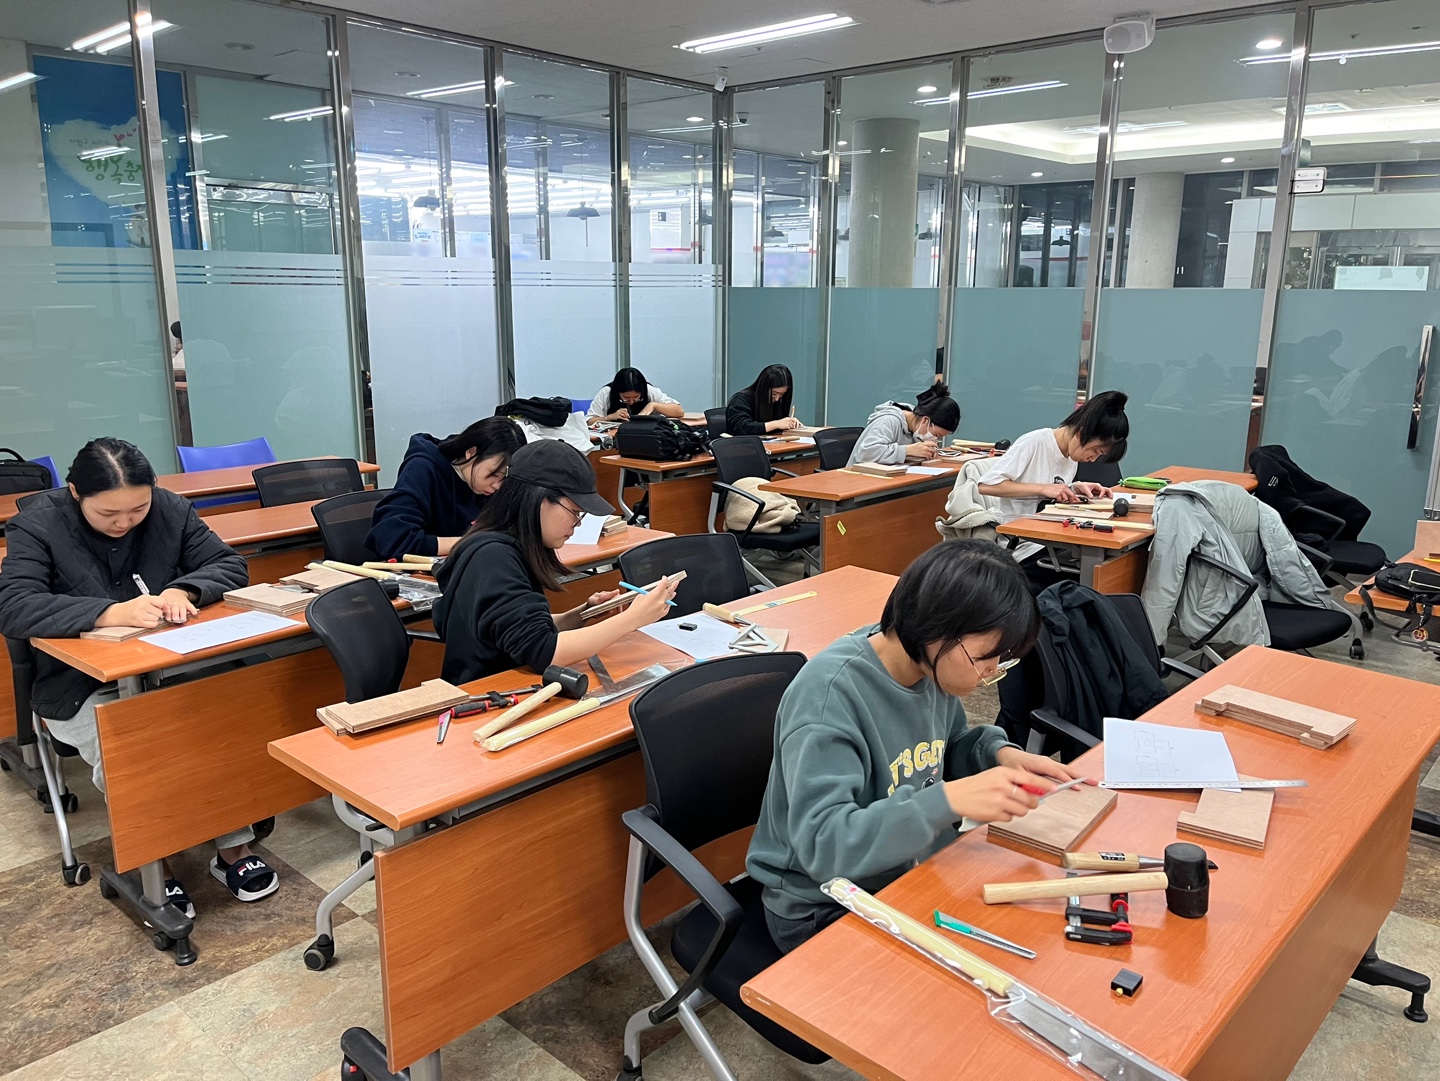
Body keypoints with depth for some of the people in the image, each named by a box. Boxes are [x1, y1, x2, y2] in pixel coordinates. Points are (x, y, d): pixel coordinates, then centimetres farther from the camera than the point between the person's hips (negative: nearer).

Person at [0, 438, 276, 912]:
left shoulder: (171, 509, -2)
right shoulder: (38, 523, -10)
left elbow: (229, 565, 0)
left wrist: (185, 590, -23)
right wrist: (110, 613, -38)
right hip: (83, 686, -2)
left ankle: (235, 849, -8)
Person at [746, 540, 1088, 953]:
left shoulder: (932, 665, -5)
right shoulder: (830, 694, -28)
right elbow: (823, 844, -32)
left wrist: (998, 752, -8)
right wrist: (949, 800, -41)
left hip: (915, 871, 7)